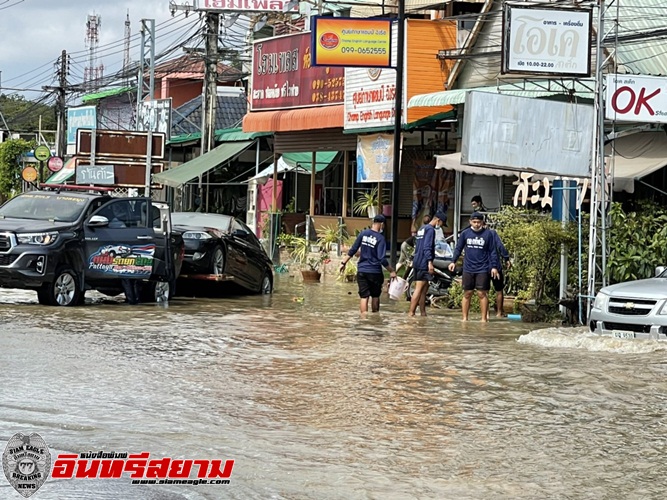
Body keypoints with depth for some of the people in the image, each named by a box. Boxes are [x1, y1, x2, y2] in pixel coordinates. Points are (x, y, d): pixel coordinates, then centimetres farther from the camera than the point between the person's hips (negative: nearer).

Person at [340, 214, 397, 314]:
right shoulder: (380, 238, -11)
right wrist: (391, 271, -7)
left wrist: (344, 262, 11)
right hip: (375, 272, -2)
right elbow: (382, 259, -15)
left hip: (362, 271, 2)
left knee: (364, 296, -1)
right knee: (375, 296, 15)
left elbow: (353, 250, 2)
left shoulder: (363, 234, -1)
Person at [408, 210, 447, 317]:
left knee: (424, 288, 13)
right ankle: (411, 313, -13)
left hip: (417, 262, 10)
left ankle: (423, 313, 13)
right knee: (419, 289, -10)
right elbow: (427, 247, -20)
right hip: (423, 263, -10)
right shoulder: (430, 229, -11)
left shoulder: (422, 228, 20)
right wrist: (430, 262, -24)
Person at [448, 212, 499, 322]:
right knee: (467, 293, 5)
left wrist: (494, 267, -3)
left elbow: (493, 251, 2)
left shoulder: (488, 234, -1)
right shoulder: (465, 233, 4)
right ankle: (465, 318, 11)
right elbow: (458, 248, 11)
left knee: (482, 293, -3)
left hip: (482, 269, -2)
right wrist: (453, 261, 0)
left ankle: (484, 318, 3)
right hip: (468, 269, 2)